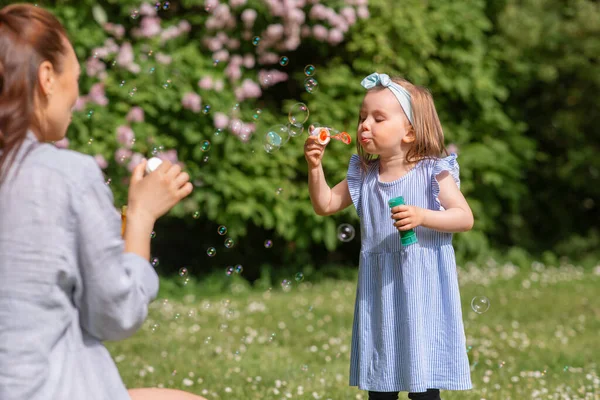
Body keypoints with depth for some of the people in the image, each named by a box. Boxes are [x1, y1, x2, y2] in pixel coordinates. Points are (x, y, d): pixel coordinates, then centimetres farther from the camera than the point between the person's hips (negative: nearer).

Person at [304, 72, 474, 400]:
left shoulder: (432, 173, -8)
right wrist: (315, 167, -3)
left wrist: (423, 216, -25)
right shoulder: (363, 176, 7)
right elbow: (325, 204, 10)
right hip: (379, 292, 5)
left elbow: (465, 218, -11)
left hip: (422, 290, -5)